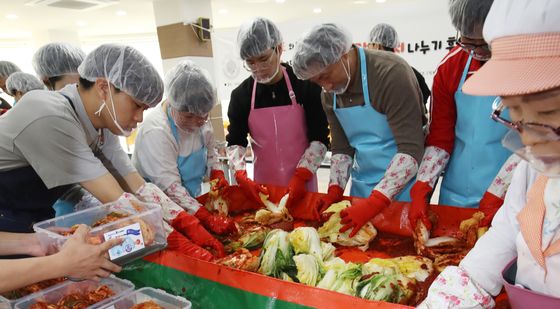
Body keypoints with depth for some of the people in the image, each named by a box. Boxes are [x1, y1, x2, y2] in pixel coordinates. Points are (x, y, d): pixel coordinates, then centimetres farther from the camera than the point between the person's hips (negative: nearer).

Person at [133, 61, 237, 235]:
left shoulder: (197, 118, -5)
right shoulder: (155, 131, -26)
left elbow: (209, 151, 11)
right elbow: (169, 187, -29)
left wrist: (217, 173, -7)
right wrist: (208, 219, -33)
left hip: (191, 202, 6)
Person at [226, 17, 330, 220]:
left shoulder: (305, 84, -9)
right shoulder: (241, 95, -3)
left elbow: (320, 137, -8)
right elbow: (235, 141, 2)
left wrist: (301, 177, -17)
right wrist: (241, 177, -14)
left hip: (302, 183, -1)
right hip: (263, 185, 2)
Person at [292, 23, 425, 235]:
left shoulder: (391, 73, -21)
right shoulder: (330, 94, 0)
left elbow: (411, 149, -25)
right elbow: (342, 147, 6)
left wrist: (375, 202, -29)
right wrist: (335, 189, -8)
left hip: (402, 185, -5)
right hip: (362, 187, 6)